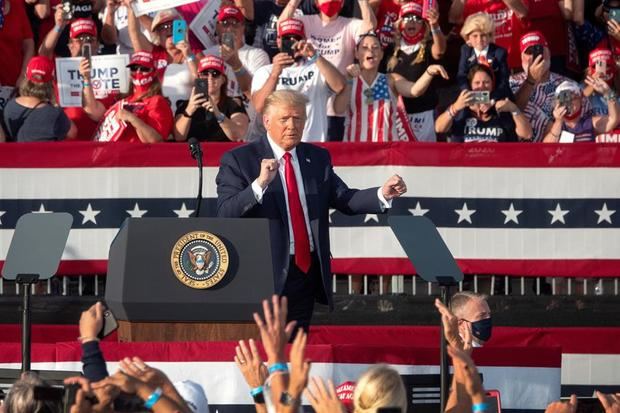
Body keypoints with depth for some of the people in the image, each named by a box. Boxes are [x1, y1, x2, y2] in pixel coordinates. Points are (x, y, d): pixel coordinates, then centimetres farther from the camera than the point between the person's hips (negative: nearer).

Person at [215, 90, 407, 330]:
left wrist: (383, 194, -12)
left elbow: (345, 200, 5)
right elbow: (225, 215, -14)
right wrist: (260, 183, -27)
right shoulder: (238, 160, -3)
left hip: (307, 272, 5)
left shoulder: (317, 158, 13)